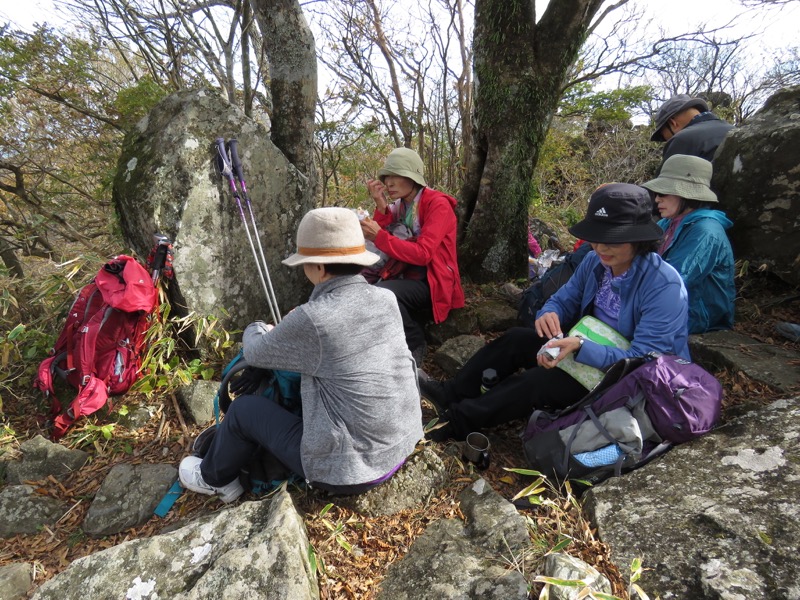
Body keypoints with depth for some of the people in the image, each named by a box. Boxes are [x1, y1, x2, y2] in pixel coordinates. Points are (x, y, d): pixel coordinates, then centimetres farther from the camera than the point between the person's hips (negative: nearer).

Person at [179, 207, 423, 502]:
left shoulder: (312, 319, -25)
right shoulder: (386, 299, -5)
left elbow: (255, 354, -5)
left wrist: (257, 329, 17)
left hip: (348, 468, -7)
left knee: (244, 408, 11)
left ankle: (215, 480, 40)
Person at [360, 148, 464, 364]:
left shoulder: (438, 204, -12)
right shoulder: (398, 204, 8)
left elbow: (423, 254, -24)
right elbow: (379, 246, -2)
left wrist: (379, 236, -29)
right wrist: (381, 205, -12)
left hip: (432, 282, -7)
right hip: (405, 276, 7)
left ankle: (415, 344, -8)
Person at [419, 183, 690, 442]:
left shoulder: (664, 285, -26)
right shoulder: (594, 262, -5)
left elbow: (645, 360, -30)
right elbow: (563, 300, 3)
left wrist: (581, 348, -42)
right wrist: (550, 314, -22)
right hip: (590, 348, 7)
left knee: (541, 381, -25)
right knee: (516, 339, -6)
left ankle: (458, 420, -12)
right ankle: (452, 393, -2)